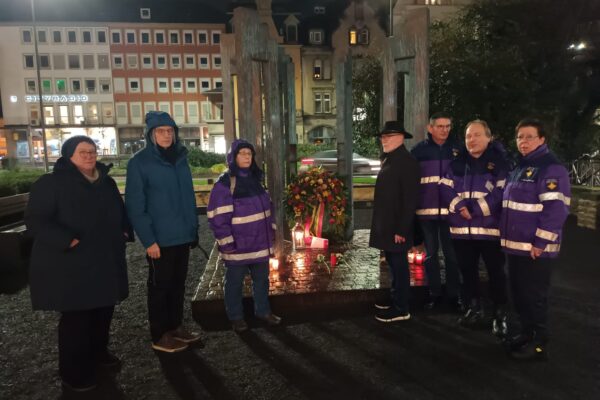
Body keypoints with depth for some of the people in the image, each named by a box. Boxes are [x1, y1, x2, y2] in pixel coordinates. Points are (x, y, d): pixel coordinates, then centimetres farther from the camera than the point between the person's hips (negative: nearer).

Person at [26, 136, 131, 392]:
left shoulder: (107, 183, 10)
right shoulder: (51, 183, -10)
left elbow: (120, 212, 22)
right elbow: (36, 221, -16)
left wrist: (125, 232, 5)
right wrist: (68, 241, -26)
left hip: (105, 262, 7)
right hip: (70, 266, -6)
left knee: (103, 311, 16)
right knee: (75, 318, 1)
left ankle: (98, 352, 38)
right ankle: (73, 373, 17)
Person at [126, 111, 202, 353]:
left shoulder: (180, 159, 9)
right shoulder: (140, 162, -9)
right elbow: (135, 206, -12)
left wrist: (194, 229, 9)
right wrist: (148, 240, -16)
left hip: (182, 236, 6)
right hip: (160, 239, -5)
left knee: (178, 284, 16)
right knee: (159, 286, 7)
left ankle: (176, 326, 32)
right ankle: (159, 336, 21)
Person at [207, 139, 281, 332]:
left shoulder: (255, 178, 8)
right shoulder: (224, 183, -14)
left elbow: (267, 207, 16)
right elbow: (217, 217, -17)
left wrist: (271, 231, 12)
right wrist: (227, 243, -18)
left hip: (260, 242, 6)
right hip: (238, 246, -6)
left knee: (262, 279, 18)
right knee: (235, 283, 11)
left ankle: (263, 311, 35)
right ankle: (236, 317, 27)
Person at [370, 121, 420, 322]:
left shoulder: (406, 161, -15)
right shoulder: (388, 160, 13)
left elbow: (410, 199, -19)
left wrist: (402, 229, -20)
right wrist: (382, 224, 15)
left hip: (397, 226, -9)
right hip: (387, 224, 9)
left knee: (399, 265, 1)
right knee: (393, 264, 18)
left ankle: (401, 309, 12)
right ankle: (395, 298, 32)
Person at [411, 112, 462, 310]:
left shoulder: (458, 148, 3)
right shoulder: (419, 150, 1)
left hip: (450, 210, 0)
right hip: (427, 210, 0)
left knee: (451, 253, 6)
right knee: (430, 253, 10)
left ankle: (453, 294, 20)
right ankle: (434, 294, 22)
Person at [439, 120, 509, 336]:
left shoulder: (500, 162, -3)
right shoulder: (457, 163, 12)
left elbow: (502, 193, -12)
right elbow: (445, 188, 4)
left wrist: (473, 208, -17)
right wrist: (460, 206, -14)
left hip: (490, 228, -4)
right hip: (462, 228, 5)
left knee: (496, 273, 5)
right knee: (467, 271, 14)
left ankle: (500, 314, 20)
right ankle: (473, 309, 31)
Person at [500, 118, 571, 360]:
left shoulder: (552, 168, -13)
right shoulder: (519, 168, 16)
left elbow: (555, 209, -20)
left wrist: (540, 243, -21)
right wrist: (506, 235, 18)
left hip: (536, 249, -8)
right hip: (516, 246, 9)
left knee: (534, 296, 2)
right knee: (518, 293, 16)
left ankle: (539, 343, 16)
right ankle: (526, 333, 32)